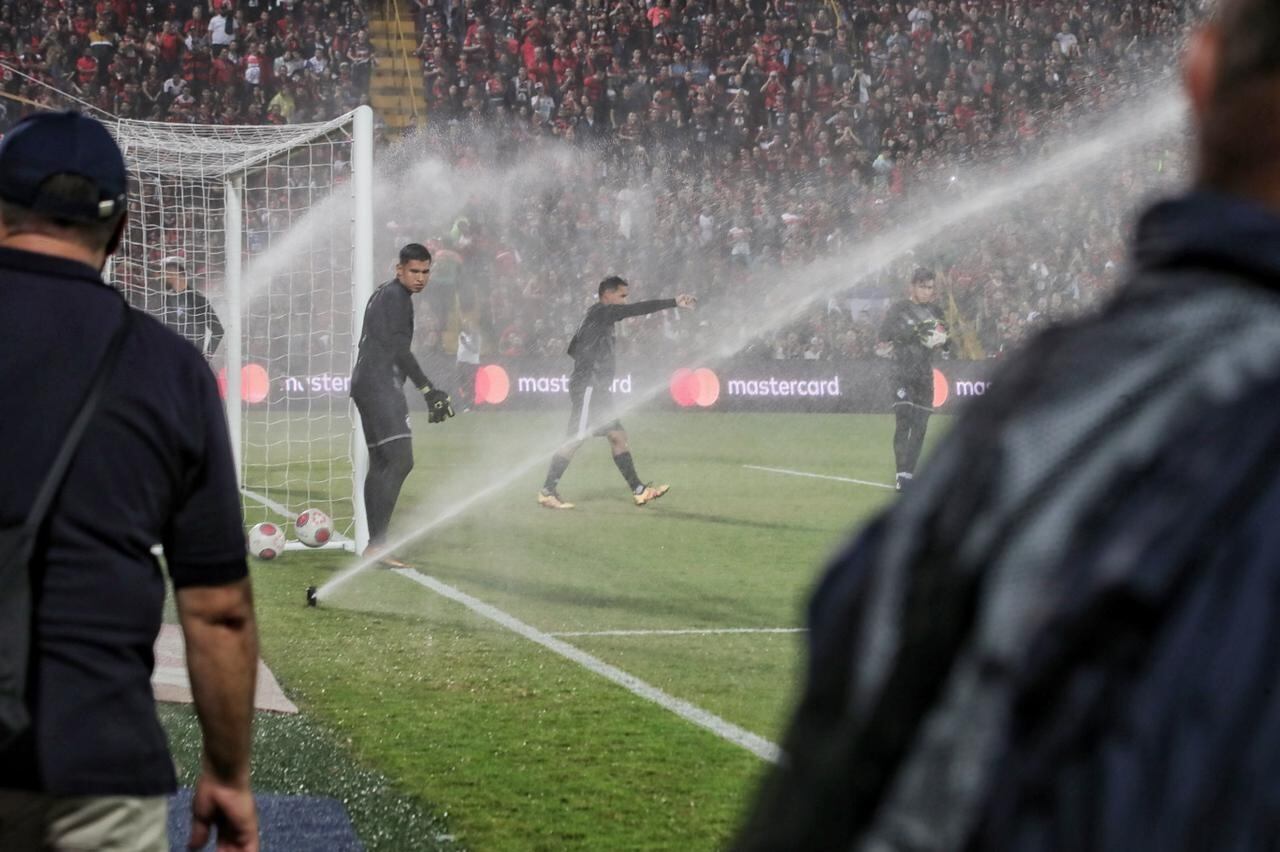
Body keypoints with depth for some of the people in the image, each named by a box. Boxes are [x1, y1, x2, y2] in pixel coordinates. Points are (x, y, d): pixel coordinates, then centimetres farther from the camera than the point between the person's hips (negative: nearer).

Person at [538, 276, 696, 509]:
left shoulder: (598, 317, 18)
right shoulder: (599, 312, -9)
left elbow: (572, 349, 25)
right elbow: (637, 309, -20)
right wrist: (674, 303, -21)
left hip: (596, 391, 10)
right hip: (587, 387, -10)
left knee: (618, 436, 8)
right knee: (575, 439, -10)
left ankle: (638, 490, 9)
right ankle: (547, 491, -7)